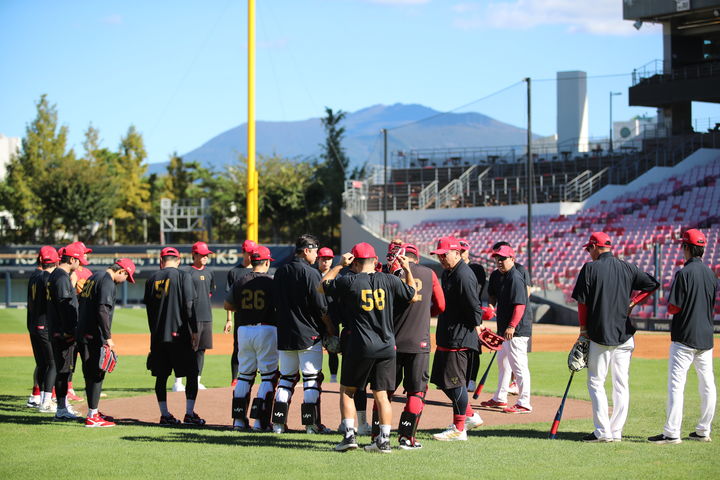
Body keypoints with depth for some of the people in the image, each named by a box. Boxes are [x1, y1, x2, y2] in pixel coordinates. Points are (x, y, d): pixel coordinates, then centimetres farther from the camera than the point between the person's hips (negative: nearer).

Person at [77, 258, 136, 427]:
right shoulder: (107, 282, -12)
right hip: (95, 336, -10)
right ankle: (92, 417, -6)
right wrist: (108, 337, -21)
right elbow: (103, 310, -21)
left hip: (82, 334, 10)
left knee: (90, 373, 16)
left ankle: (93, 412, 23)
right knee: (96, 374, -6)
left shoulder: (93, 278, 18)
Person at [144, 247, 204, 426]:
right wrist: (194, 331, -7)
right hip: (179, 334, -4)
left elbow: (149, 308, 11)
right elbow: (188, 306, -10)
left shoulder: (152, 279, 9)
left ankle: (165, 415, 9)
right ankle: (189, 414, -4)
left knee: (161, 376, 9)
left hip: (157, 335, 4)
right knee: (192, 373, 3)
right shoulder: (183, 276, -4)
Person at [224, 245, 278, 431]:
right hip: (266, 329, -4)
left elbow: (228, 305, 13)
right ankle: (260, 420, -5)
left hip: (244, 330, 4)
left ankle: (239, 419, 12)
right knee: (269, 376, 2)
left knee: (244, 374, 13)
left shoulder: (240, 282, 5)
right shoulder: (271, 282, -7)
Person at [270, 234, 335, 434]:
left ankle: (278, 422, 9)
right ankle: (311, 423, 0)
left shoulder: (280, 272, 8)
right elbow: (321, 307, -12)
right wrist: (331, 330, -1)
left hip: (284, 334, 6)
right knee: (312, 379, 0)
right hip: (309, 335, -6)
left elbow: (276, 303, 13)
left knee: (286, 377, 12)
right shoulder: (310, 273, -12)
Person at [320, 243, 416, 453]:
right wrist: (407, 269, 22)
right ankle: (384, 440, 5)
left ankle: (349, 435, 1)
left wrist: (340, 265, 13)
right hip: (386, 347, 3)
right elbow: (412, 293, 16)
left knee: (347, 391, 11)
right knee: (381, 394, 8)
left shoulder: (349, 282, -5)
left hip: (360, 347, -3)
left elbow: (322, 286, 10)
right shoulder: (389, 280, 2)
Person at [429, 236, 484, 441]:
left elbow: (473, 306, -19)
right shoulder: (447, 273, 15)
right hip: (445, 336, 11)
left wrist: (477, 327, -14)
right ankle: (469, 416, 27)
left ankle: (459, 429, 1)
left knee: (454, 381, -6)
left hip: (460, 337, -11)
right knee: (441, 379, 15)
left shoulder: (464, 275, -18)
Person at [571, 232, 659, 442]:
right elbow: (653, 284, 9)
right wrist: (632, 303, 10)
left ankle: (603, 431, -4)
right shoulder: (628, 268, 6)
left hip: (599, 335, -4)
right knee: (621, 384, 8)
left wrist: (583, 329, 1)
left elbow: (582, 301, -7)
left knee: (596, 382, 2)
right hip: (624, 334, 4)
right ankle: (616, 431, 8)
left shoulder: (590, 268, -6)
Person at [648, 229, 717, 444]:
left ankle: (672, 433, -11)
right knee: (707, 384, 11)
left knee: (676, 383, -7)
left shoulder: (684, 273, -13)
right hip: (706, 336, 7)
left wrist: (669, 305, 5)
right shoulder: (710, 274, 8)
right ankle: (703, 431, 16)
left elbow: (673, 308, -15)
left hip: (685, 336, -7)